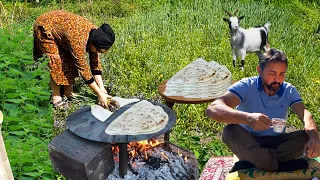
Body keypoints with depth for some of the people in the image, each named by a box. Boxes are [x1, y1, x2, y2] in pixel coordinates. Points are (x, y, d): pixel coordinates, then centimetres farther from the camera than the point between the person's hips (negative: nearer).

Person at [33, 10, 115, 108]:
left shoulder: (95, 33, -18)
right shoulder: (78, 40, -40)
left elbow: (96, 63, -11)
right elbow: (83, 69, -33)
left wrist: (101, 88, -15)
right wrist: (100, 94, -28)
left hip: (58, 23, 7)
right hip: (44, 27, -7)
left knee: (70, 59, 0)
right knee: (57, 63, -15)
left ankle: (68, 93, 11)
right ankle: (56, 97, -2)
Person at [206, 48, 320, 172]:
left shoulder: (289, 91, -4)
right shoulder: (246, 86, -17)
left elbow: (305, 114, -18)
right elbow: (212, 109, -33)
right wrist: (247, 118, -51)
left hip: (278, 142, 3)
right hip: (248, 143, -3)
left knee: (308, 136, -21)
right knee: (230, 131, -33)